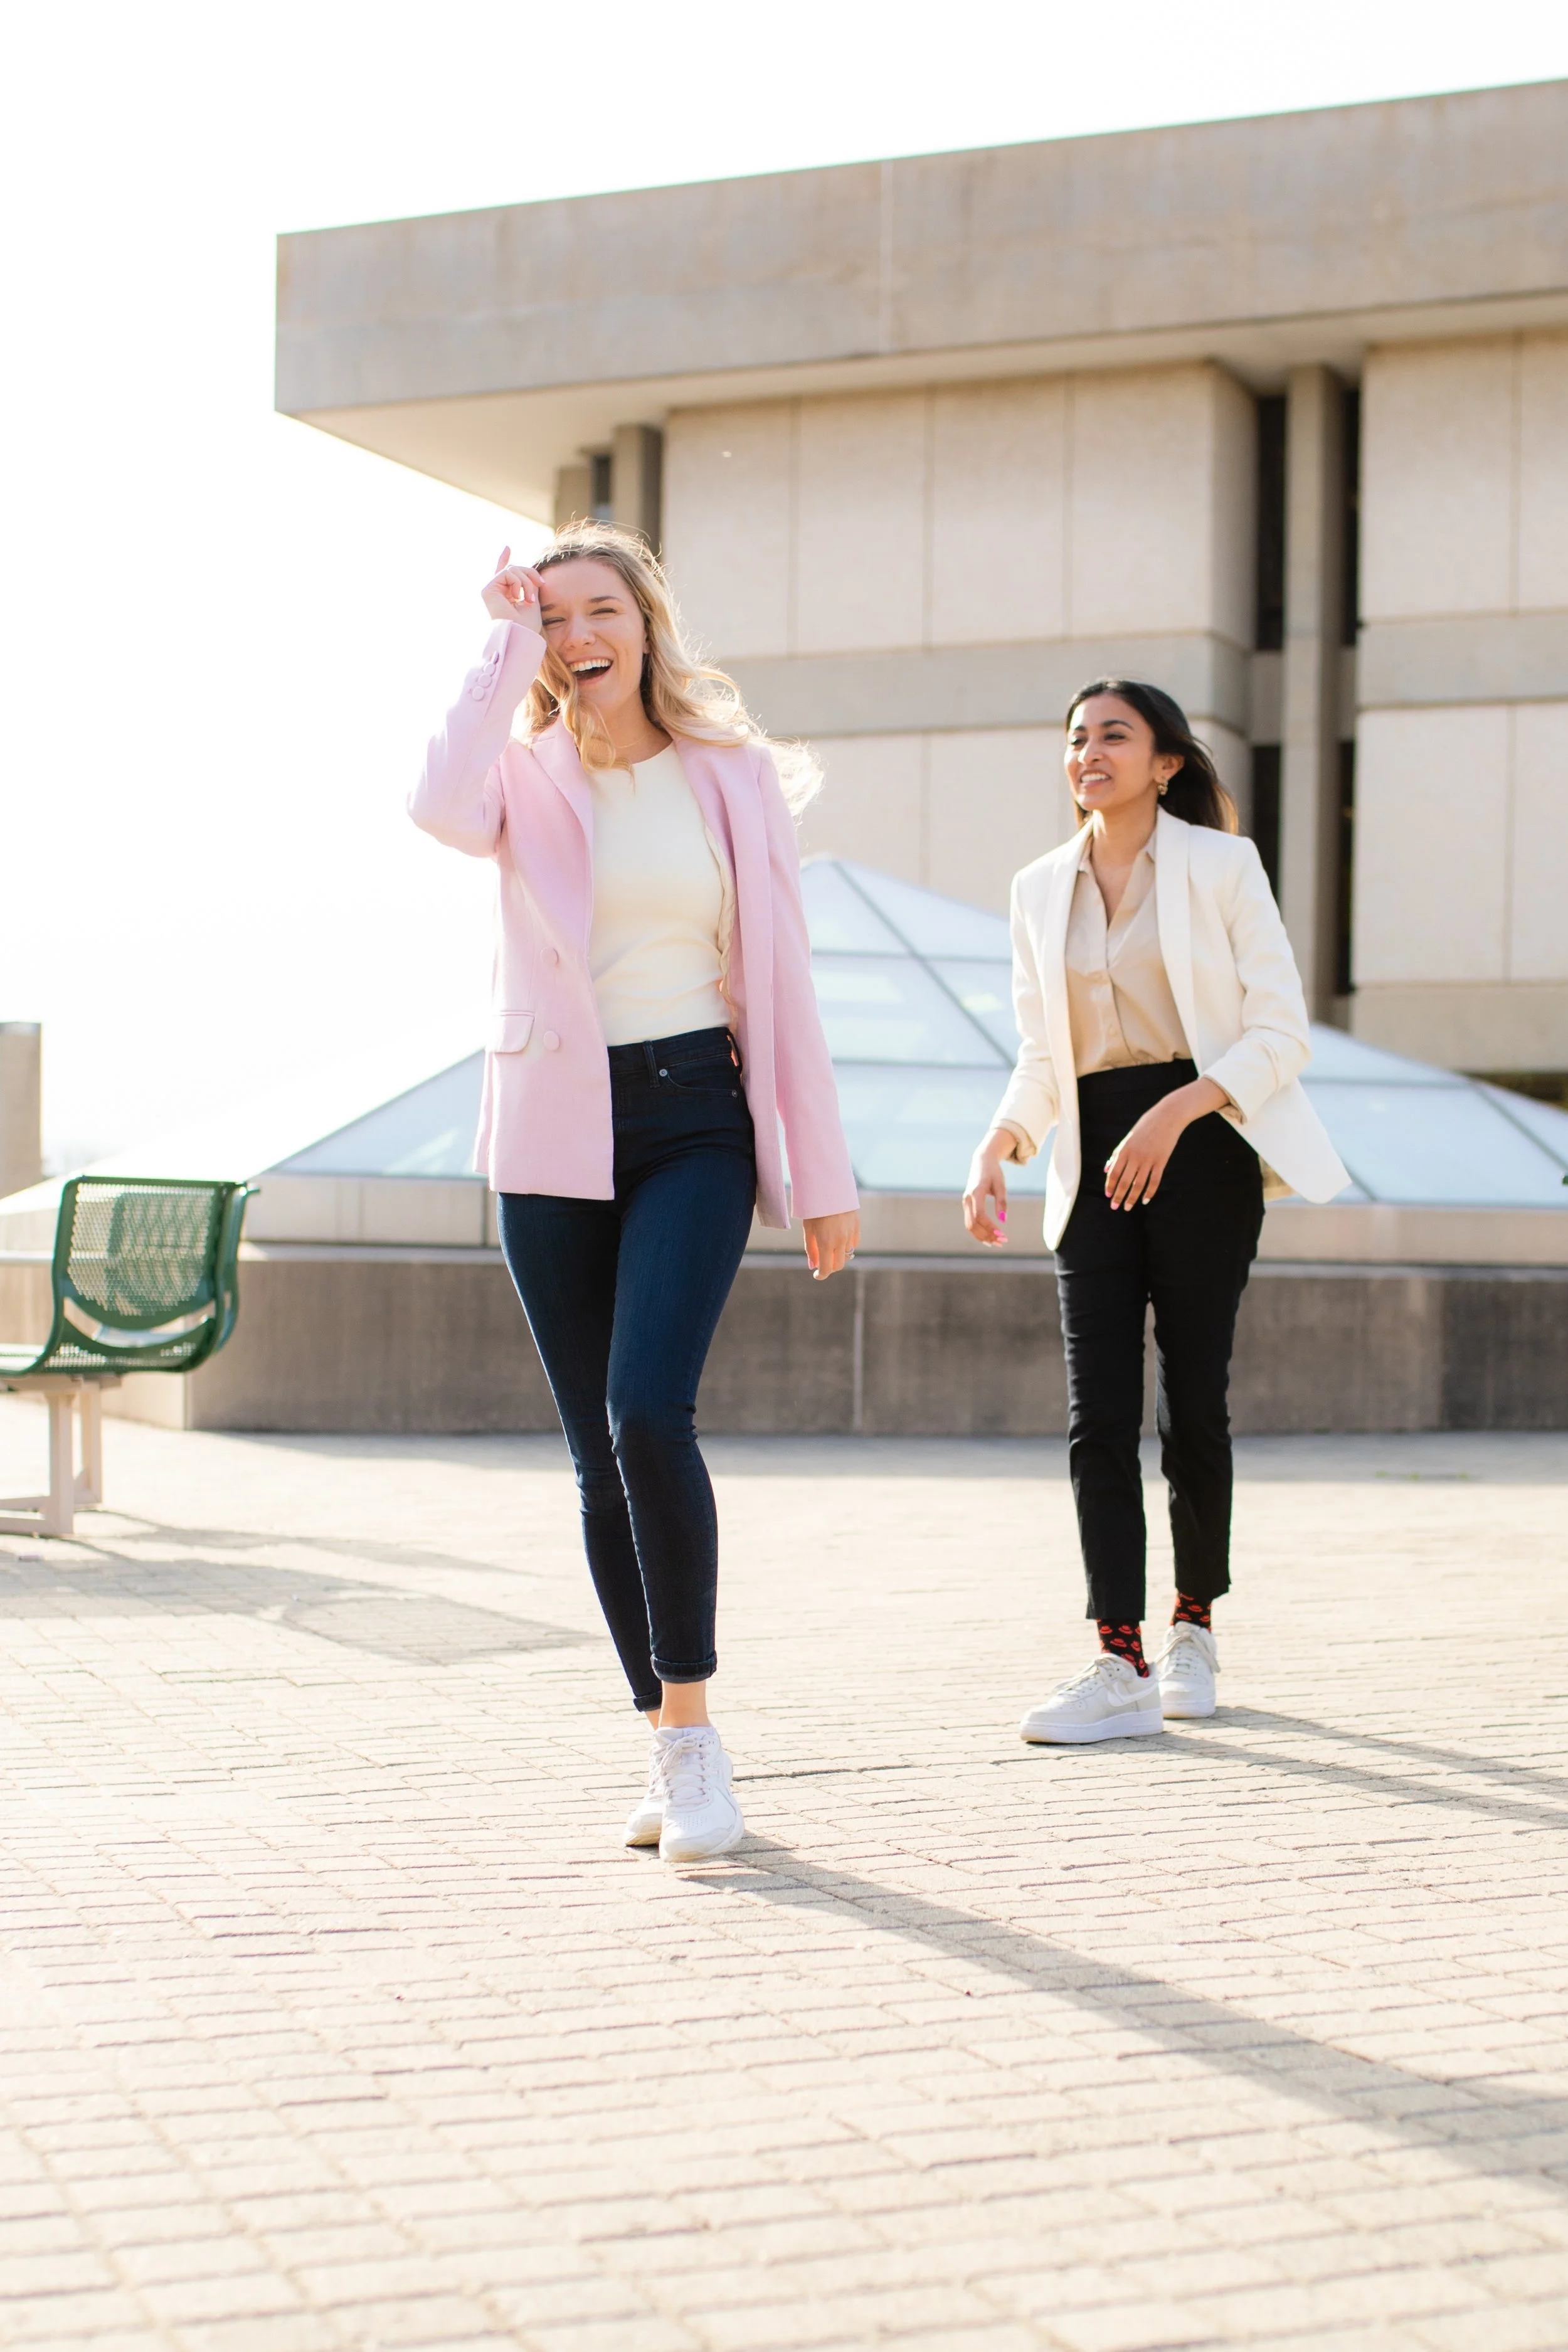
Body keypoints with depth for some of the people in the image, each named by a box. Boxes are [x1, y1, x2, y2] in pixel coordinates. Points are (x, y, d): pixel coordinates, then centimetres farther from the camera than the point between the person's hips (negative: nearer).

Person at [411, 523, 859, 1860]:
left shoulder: (733, 776, 5)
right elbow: (442, 809, -21)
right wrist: (504, 644, -11)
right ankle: (673, 1751, 14)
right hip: (553, 1134, 2)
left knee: (648, 1413, -21)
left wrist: (825, 1178, 2)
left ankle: (693, 1727, -8)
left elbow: (783, 977, 5)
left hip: (692, 1122, -2)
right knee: (600, 1452, 4)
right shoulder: (526, 774, 6)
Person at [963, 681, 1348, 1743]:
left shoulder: (1221, 865, 0)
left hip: (1201, 1146, -3)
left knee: (1193, 1401, 1)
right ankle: (1122, 1666, -6)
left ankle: (1195, 1626, 21)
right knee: (1100, 1413, -6)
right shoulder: (1042, 889, 12)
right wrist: (996, 1151, -3)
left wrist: (1174, 1113, -19)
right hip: (1095, 1157, 3)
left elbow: (1282, 1029, -5)